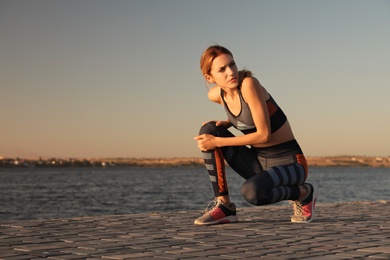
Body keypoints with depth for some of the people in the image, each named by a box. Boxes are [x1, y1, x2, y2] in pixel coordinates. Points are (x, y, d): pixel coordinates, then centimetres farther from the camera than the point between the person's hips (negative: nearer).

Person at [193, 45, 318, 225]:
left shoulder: (249, 83, -20)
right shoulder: (215, 95, 0)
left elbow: (264, 134, -22)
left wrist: (217, 142, -19)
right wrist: (226, 123, 0)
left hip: (289, 163, -7)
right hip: (259, 162, 7)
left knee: (251, 191, -36)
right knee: (209, 130, -9)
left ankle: (303, 193, -3)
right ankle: (223, 205, -6)